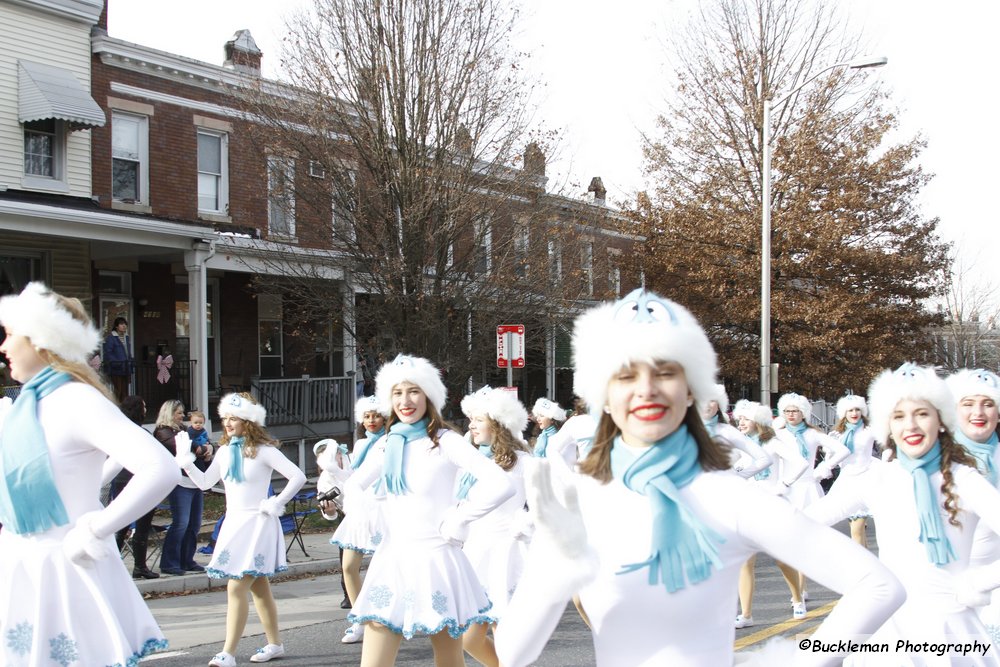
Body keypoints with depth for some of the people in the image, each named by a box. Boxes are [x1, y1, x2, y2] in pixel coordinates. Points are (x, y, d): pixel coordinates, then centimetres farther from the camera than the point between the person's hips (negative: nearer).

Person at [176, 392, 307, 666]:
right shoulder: (225, 451, 8)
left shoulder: (263, 450, -12)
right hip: (233, 522, 7)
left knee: (236, 588, -13)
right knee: (258, 587, 15)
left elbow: (298, 477, -16)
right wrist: (186, 460, 3)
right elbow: (204, 482, 15)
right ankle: (275, 643, 26)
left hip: (256, 523, -7)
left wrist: (275, 504, -14)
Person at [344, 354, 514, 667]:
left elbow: (500, 485, -20)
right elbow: (354, 485, 27)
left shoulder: (444, 441, -8)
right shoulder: (387, 444, 9)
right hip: (392, 560, 5)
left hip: (434, 559, -5)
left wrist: (457, 521, -14)